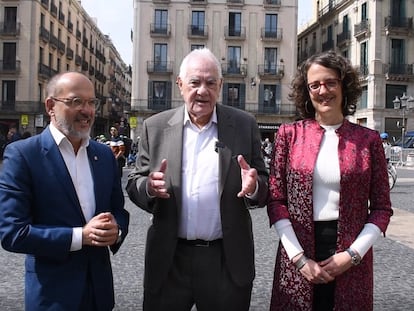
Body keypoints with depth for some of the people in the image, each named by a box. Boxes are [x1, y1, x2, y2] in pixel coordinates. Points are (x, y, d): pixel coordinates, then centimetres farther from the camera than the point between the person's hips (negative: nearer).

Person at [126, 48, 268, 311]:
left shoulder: (245, 125, 1)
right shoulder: (156, 127, 3)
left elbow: (264, 188, 3)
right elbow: (134, 185, 4)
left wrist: (253, 187, -20)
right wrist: (150, 187, -18)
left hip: (227, 260, 0)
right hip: (169, 259, 1)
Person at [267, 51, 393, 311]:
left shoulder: (369, 139, 1)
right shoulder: (289, 134, 0)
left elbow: (382, 208, 3)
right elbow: (276, 201, -1)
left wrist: (353, 254, -9)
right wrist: (299, 258, -8)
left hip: (351, 261, 0)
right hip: (298, 254, 0)